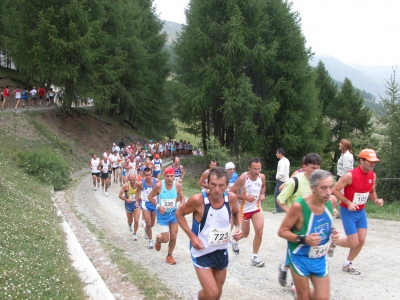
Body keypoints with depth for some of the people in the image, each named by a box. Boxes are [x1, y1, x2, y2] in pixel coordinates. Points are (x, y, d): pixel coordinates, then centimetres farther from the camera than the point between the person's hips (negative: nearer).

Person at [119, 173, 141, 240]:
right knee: (130, 221, 16)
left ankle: (135, 234, 14)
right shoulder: (126, 185, -18)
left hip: (136, 204, 0)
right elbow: (120, 195, -11)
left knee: (136, 220, -10)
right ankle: (129, 224, 55)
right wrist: (126, 199, -26)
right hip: (129, 204, 0)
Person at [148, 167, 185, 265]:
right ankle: (158, 239, 33)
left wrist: (181, 206, -18)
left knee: (173, 237, 6)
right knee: (166, 239, -5)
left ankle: (169, 256, 30)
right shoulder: (159, 185, -20)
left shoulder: (177, 185, -12)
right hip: (162, 214, -3)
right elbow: (150, 196, -6)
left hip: (173, 213, 3)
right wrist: (158, 206, -19)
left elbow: (182, 198, 3)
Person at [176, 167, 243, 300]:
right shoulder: (198, 199, -25)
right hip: (202, 252, -5)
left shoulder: (231, 198, -13)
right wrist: (192, 236, -17)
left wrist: (239, 227, -10)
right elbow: (179, 213, -8)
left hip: (221, 250, 5)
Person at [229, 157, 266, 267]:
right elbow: (231, 193, -19)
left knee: (259, 231, -10)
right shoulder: (243, 178, -25)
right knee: (245, 234, 11)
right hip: (244, 209, -4)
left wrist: (262, 194, -4)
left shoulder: (262, 177, -9)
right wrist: (245, 197, -28)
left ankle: (255, 257, 5)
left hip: (256, 208, 4)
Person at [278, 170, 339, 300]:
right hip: (300, 258, -5)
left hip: (320, 258, 5)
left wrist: (332, 232, -11)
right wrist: (303, 239, -31)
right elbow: (282, 231, -19)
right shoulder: (299, 206, -27)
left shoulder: (330, 202, -9)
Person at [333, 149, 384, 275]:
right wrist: (348, 203, -25)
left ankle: (347, 264, 26)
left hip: (361, 212, 7)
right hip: (348, 212, -7)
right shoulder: (350, 175, -24)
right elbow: (335, 190, -18)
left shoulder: (373, 175, -2)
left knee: (361, 241, 5)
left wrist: (376, 200, -6)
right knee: (354, 243, -5)